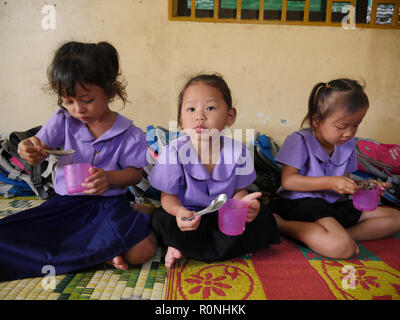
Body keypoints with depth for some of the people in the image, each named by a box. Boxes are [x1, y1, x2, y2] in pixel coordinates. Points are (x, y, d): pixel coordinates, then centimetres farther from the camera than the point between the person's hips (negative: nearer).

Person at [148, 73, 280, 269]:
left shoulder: (237, 151, -12)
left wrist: (243, 202, -25)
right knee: (162, 220, -29)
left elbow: (239, 190, 0)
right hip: (189, 215, -2)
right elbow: (168, 196, -12)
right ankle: (226, 248, -9)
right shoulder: (174, 151, -18)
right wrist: (179, 211, -35)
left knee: (263, 218, -17)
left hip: (225, 216, 3)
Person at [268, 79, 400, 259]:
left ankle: (341, 235, -13)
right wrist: (330, 182, -22)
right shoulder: (300, 141, -11)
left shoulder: (348, 145, 10)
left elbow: (343, 181, 17)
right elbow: (288, 180, -18)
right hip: (303, 203, -8)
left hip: (335, 205, 9)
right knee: (342, 248, -32)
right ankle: (279, 223, -17)